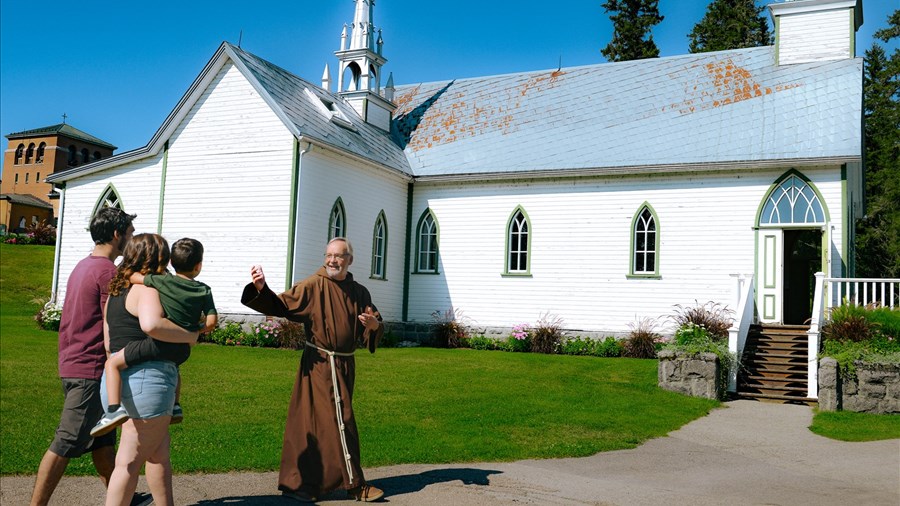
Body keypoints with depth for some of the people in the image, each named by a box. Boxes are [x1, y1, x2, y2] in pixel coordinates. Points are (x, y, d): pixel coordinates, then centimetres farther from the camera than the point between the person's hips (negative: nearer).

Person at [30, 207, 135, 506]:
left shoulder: (83, 267, 15)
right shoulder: (107, 271, -15)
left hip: (72, 365, 10)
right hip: (91, 371, -10)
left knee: (103, 439, 15)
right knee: (66, 444, -4)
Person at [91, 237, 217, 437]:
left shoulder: (164, 281, -3)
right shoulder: (205, 291, 5)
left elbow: (134, 277, 4)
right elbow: (212, 321, 3)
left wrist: (131, 269, 27)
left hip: (160, 343, -5)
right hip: (183, 349, 6)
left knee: (113, 363, -2)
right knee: (171, 367, 40)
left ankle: (114, 409, -18)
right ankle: (175, 406, 36)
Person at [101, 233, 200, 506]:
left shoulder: (117, 292, 16)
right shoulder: (147, 289, -13)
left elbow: (108, 342, 18)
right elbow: (151, 324, -32)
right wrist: (188, 336, -20)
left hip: (121, 379, 9)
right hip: (146, 380, -9)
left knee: (159, 455, 19)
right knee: (130, 462, -1)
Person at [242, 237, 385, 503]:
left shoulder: (359, 293, 8)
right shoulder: (313, 286, -7)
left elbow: (376, 328, 12)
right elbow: (281, 305, -14)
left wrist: (374, 325, -12)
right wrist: (262, 289, -32)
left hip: (344, 366, 6)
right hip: (320, 364, -6)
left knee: (312, 421, 13)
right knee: (340, 423, -3)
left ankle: (297, 484, 24)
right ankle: (355, 484, 9)